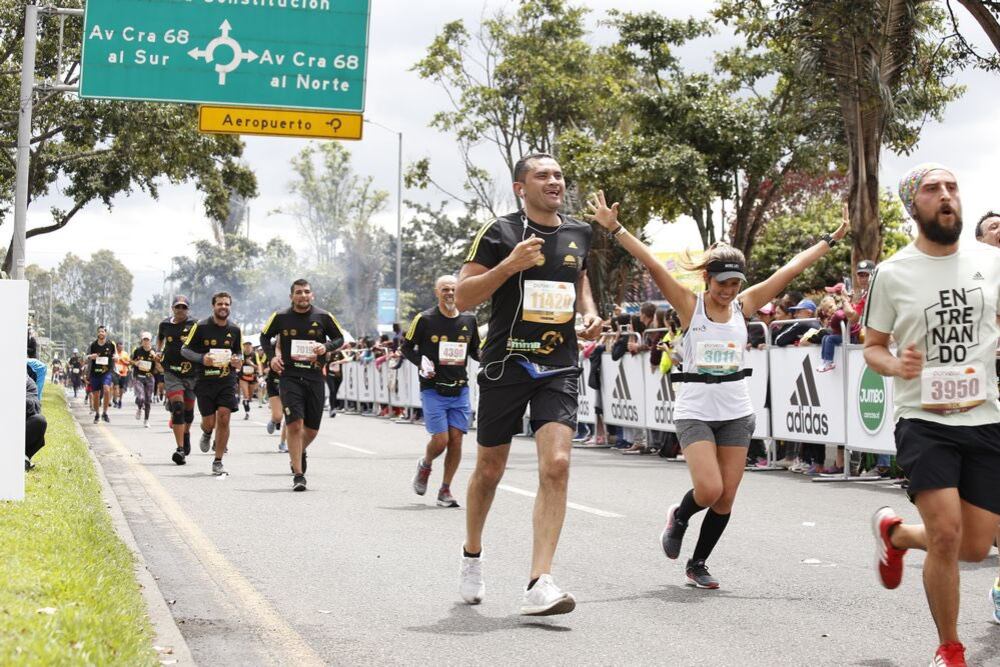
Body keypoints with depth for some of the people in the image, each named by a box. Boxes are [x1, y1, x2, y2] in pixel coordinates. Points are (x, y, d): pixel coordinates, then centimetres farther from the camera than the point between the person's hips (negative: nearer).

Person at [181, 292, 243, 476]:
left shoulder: (234, 330, 6)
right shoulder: (201, 327, -4)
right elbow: (185, 350, -1)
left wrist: (237, 360, -4)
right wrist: (202, 358, -18)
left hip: (227, 380, 2)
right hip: (205, 380, -1)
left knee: (224, 418, -10)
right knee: (209, 422, 1)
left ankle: (218, 462, 1)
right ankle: (207, 433, 41)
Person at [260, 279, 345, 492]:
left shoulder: (323, 317, 2)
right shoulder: (281, 318, 1)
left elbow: (339, 338, 12)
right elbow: (265, 337, 16)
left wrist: (326, 347, -9)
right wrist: (272, 357, 0)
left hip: (315, 377, 2)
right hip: (290, 376, -2)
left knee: (312, 428, 9)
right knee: (294, 424, -14)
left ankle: (300, 452, 43)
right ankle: (298, 474, -9)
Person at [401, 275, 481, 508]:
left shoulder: (469, 320, 6)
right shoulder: (425, 319, -5)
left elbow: (474, 350, 19)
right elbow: (405, 347, 5)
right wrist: (420, 362, -12)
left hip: (460, 390, 3)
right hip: (433, 390, -3)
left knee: (456, 439, -2)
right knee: (440, 440, -10)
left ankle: (445, 490, 11)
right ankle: (425, 465, 25)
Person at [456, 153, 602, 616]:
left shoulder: (578, 234, 10)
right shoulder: (499, 233, -5)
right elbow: (462, 298, -8)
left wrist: (589, 312, 10)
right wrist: (509, 265, -21)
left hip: (559, 368, 3)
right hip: (505, 365, -2)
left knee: (556, 465, -16)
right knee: (490, 469, 11)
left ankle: (539, 585, -18)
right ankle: (472, 557, 38)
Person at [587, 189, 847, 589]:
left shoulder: (744, 305, 4)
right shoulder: (689, 305, -5)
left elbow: (792, 268, 5)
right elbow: (651, 264, -14)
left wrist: (830, 241, 7)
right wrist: (614, 228, -22)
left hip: (736, 411, 4)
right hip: (695, 410, -4)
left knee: (726, 498, 3)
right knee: (709, 489, -16)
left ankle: (698, 564, 21)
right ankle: (679, 517, 18)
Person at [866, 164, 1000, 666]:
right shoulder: (892, 274, -4)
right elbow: (873, 347, 5)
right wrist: (895, 365, -16)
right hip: (924, 421, -3)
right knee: (946, 534, -18)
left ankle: (894, 531, 39)